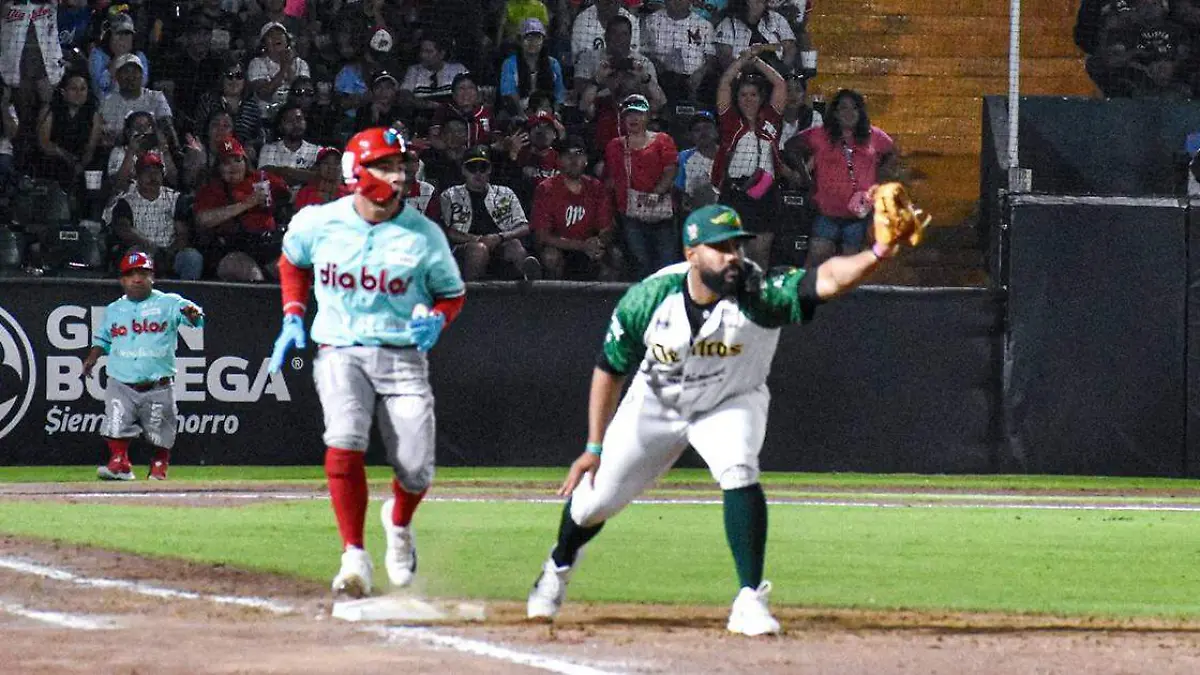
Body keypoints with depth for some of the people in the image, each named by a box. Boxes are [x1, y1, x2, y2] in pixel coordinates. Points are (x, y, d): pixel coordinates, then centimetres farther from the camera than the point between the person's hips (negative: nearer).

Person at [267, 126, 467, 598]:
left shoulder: (423, 234, -2)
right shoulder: (318, 224, 0)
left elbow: (453, 293, 11)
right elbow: (292, 261, 21)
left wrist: (437, 319, -11)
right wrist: (293, 316, 9)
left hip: (403, 356, 1)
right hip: (340, 351, -1)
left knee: (417, 469, -6)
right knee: (345, 439, -27)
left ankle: (399, 523, 32)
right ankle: (354, 558, -22)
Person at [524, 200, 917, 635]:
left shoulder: (758, 294, -32)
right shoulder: (648, 299, -26)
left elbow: (826, 280, -49)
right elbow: (610, 370, -12)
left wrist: (877, 255, -68)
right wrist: (595, 447, -10)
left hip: (730, 405, -1)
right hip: (656, 404, 1)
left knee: (739, 473, -31)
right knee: (594, 498, 8)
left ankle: (750, 600, -22)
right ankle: (559, 567, 43)